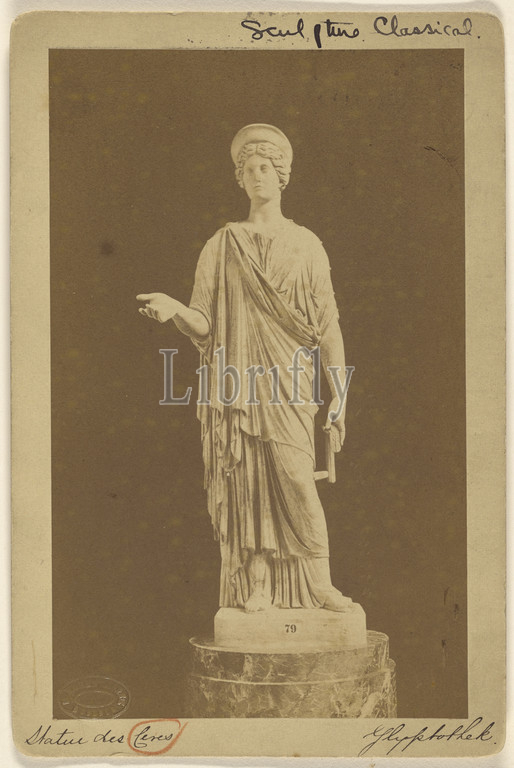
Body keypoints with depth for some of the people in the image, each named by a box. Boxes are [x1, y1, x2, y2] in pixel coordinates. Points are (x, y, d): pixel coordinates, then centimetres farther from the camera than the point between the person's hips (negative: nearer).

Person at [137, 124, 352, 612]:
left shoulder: (306, 246, 10)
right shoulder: (221, 246, 11)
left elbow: (328, 326, 7)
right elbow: (203, 325, 6)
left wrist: (338, 394, 1)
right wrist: (173, 309, -16)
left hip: (288, 383, -1)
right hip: (237, 382, 1)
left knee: (295, 478, -13)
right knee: (248, 484, -1)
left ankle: (320, 584, -2)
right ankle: (258, 587, 8)